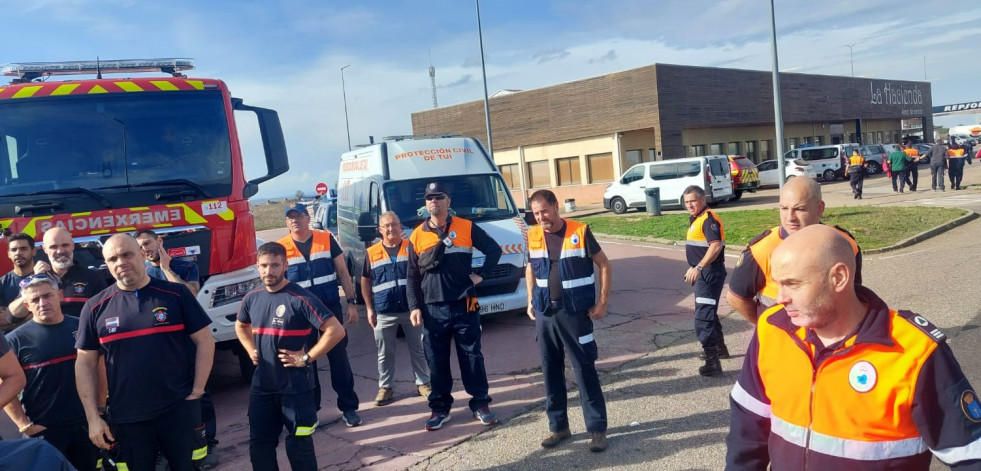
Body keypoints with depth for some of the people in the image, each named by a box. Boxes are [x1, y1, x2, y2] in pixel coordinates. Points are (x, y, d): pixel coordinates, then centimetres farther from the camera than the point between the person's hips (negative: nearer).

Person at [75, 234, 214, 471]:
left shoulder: (175, 294, -3)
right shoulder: (96, 307, 1)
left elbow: (204, 341, -1)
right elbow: (85, 363, 5)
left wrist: (197, 392, -7)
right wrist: (93, 418, 0)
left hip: (179, 411, -1)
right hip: (127, 419, 2)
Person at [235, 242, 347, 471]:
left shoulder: (301, 298, -16)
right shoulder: (251, 299, 3)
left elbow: (336, 331, -21)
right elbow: (240, 326, 26)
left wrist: (307, 357, -19)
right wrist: (251, 351, 10)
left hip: (296, 386, -6)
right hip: (261, 385, 6)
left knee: (299, 443, 6)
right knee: (259, 441, 15)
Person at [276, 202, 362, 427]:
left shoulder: (326, 239, 1)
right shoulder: (281, 248, -1)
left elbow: (343, 272, 3)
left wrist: (351, 302, -2)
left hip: (331, 308, 0)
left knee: (339, 356, 4)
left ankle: (348, 406, 15)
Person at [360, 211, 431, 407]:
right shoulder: (372, 253, 4)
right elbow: (365, 281, 8)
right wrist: (369, 309, 3)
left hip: (411, 309, 0)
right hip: (384, 313, 1)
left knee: (418, 350, 8)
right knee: (385, 353, 9)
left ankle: (422, 382, 22)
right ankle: (385, 387, 20)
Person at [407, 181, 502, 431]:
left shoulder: (466, 228, 1)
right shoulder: (417, 235, 4)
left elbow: (494, 249, 8)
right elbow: (412, 277, 6)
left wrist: (482, 274, -2)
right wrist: (414, 307, -2)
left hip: (464, 306, -1)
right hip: (433, 310, 1)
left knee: (472, 356, 6)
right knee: (436, 361, 8)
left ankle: (480, 403, 19)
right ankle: (440, 407, 21)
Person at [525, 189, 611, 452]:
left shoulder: (580, 232, -9)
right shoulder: (532, 237, 3)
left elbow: (605, 265, -3)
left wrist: (603, 302, -7)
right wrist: (531, 301, 12)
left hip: (575, 312, -4)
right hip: (545, 313, 4)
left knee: (584, 369, 0)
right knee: (550, 370, 10)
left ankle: (597, 428, 10)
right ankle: (558, 426, 23)